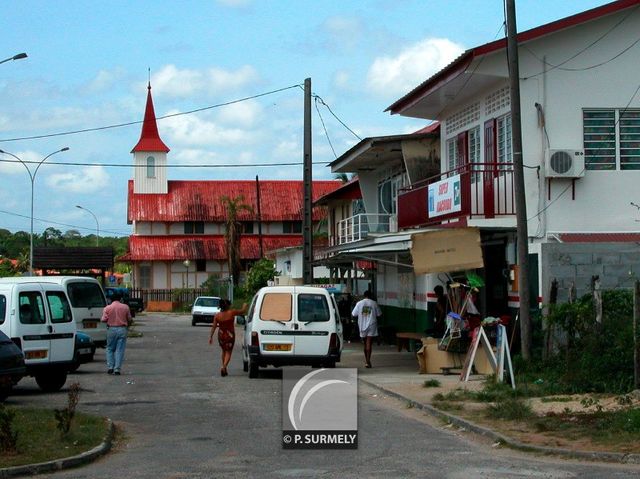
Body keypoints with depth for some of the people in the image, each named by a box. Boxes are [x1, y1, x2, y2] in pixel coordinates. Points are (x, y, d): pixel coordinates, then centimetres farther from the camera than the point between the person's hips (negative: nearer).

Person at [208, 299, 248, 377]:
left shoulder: (217, 315, -5)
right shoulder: (232, 312, -13)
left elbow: (213, 327, -5)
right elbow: (243, 311, 0)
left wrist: (211, 336, 1)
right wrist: (244, 306, 21)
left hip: (221, 335, 3)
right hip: (230, 335, -3)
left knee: (224, 351, 21)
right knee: (228, 352, 4)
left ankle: (224, 370, 26)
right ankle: (224, 367, -20)